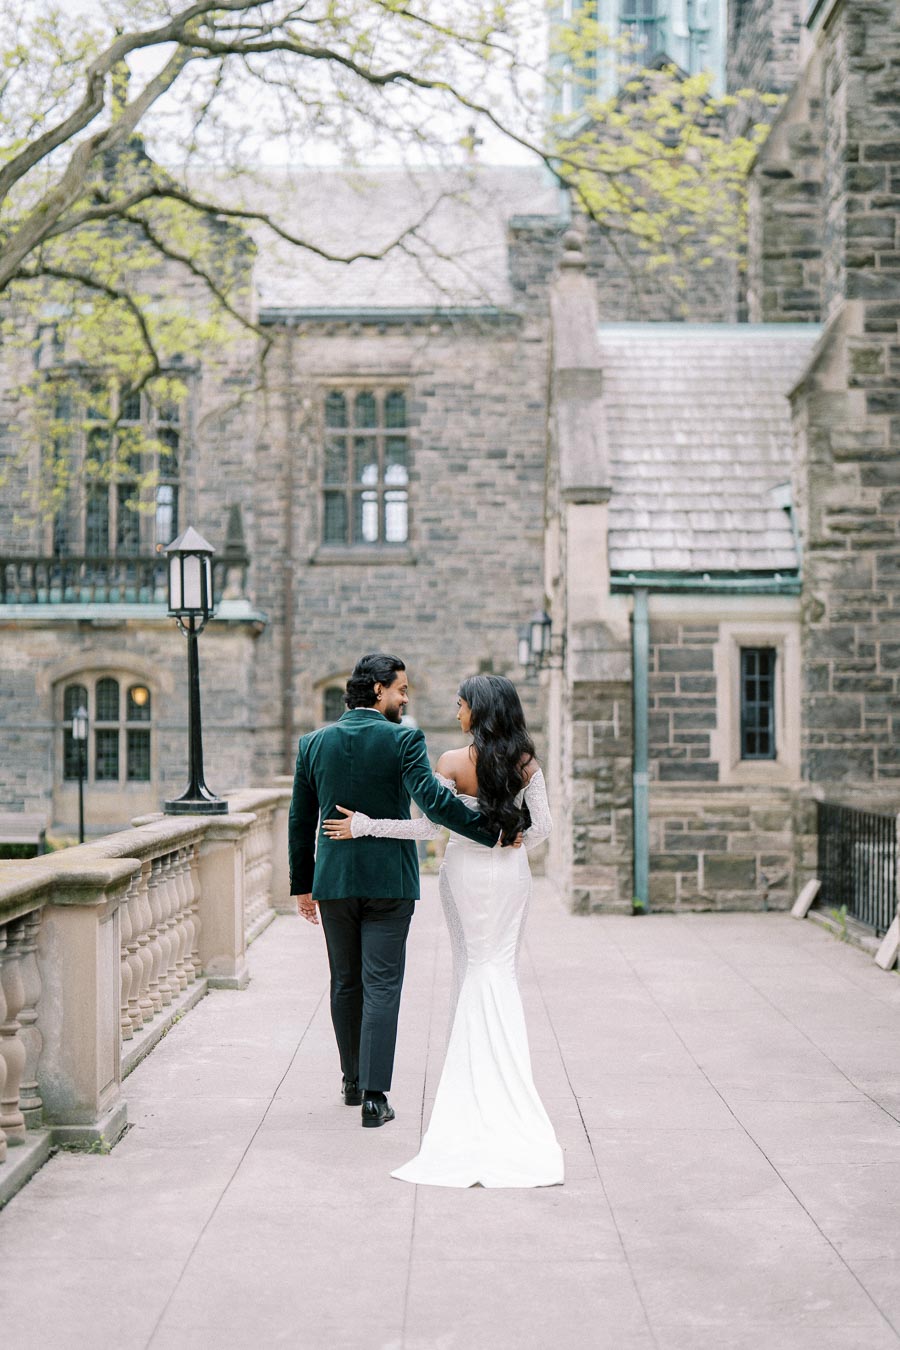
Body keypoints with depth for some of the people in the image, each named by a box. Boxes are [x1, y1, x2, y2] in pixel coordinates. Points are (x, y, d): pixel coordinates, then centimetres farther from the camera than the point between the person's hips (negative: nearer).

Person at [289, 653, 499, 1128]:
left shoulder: (314, 743, 5)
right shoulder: (403, 740, -9)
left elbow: (300, 820, 9)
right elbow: (433, 799, -22)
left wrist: (302, 884, 16)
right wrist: (491, 833, -17)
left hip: (333, 880, 4)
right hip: (388, 880, -4)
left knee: (345, 984, 17)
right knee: (381, 987, -1)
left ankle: (353, 1081, 28)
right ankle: (374, 1095, -6)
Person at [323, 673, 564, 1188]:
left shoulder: (452, 763, -11)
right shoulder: (526, 763, -3)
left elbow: (429, 824, -13)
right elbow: (542, 825, -3)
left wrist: (364, 825, -8)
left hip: (466, 870, -2)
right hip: (511, 874, 2)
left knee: (472, 966, 11)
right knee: (502, 969, 7)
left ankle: (473, 1070, 15)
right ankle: (502, 1076, 3)